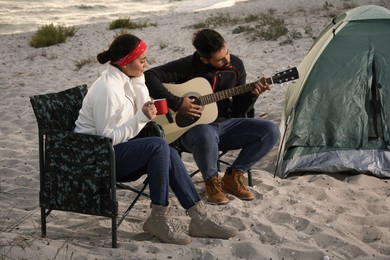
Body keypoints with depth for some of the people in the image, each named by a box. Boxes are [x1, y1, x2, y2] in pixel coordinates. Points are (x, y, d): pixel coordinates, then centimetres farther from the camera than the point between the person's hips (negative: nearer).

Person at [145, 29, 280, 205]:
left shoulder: (236, 66, 0)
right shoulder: (189, 66, -15)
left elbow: (239, 111, 5)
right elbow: (149, 76, -23)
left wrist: (252, 94, -15)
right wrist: (176, 103, -27)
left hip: (224, 124, 5)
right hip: (193, 127, -5)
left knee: (271, 131, -13)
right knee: (206, 136, -43)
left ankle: (232, 177, 0)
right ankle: (212, 182, -11)